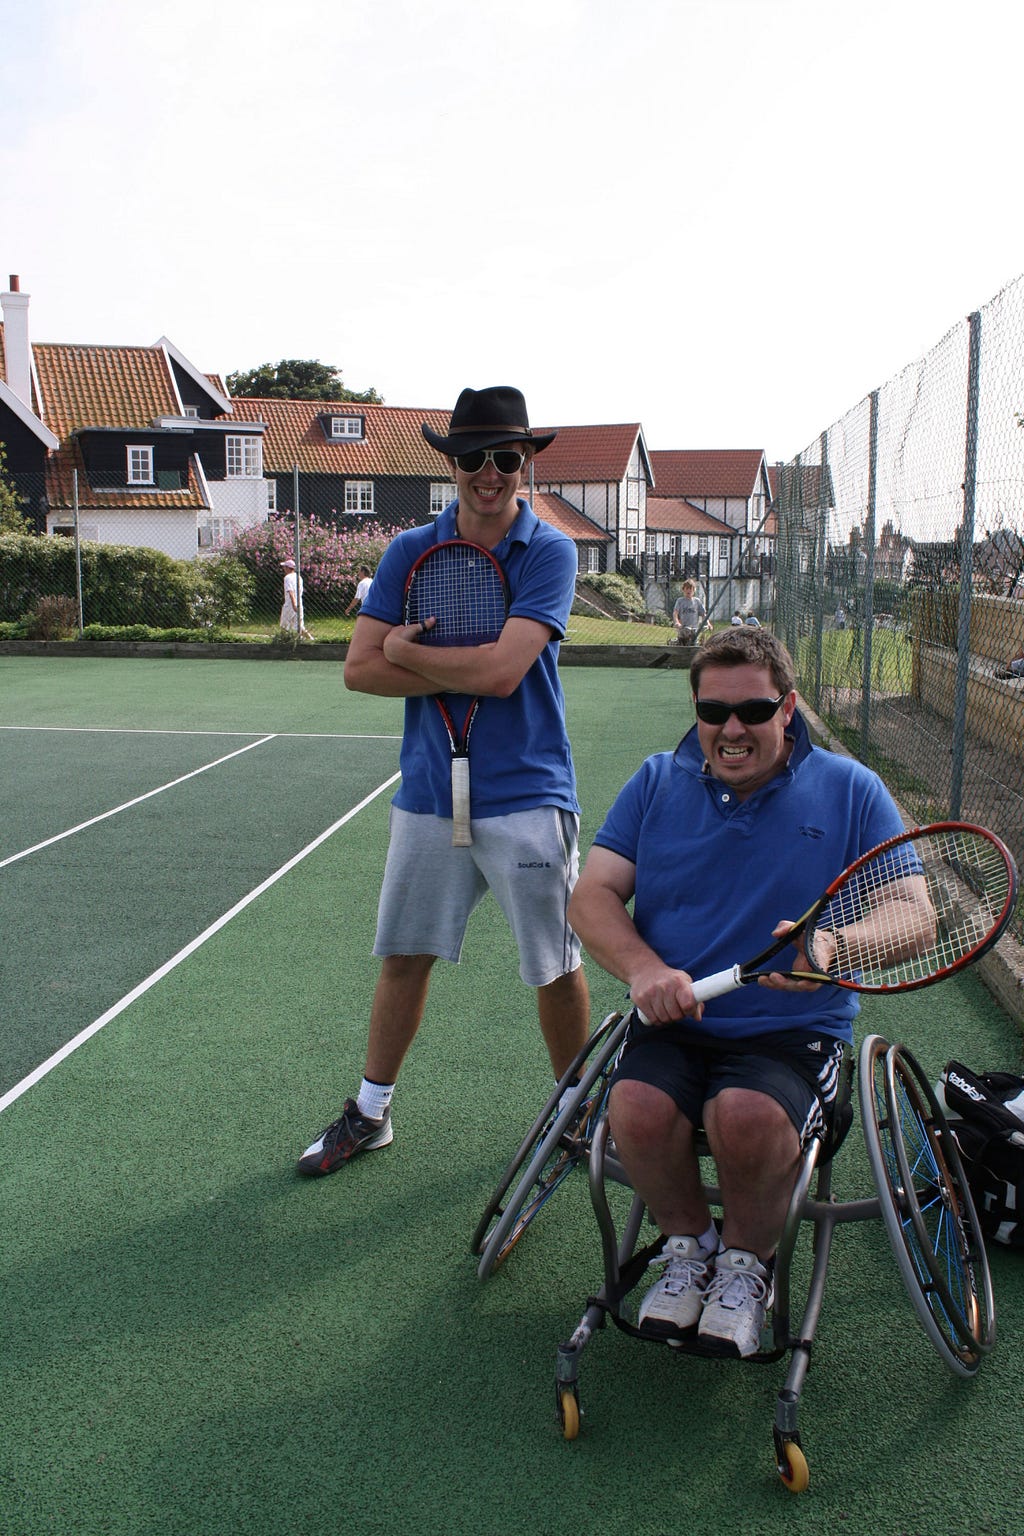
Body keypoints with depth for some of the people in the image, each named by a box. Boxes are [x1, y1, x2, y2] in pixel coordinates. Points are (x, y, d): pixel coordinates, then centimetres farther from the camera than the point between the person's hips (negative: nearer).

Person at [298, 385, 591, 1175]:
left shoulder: (550, 551, -7)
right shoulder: (411, 551, 4)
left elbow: (501, 671, -20)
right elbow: (360, 669, -3)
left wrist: (408, 649, -7)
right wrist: (460, 675, -14)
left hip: (525, 797, -3)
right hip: (428, 793, 4)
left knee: (558, 967, 6)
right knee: (404, 955, 13)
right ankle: (370, 1112, 30)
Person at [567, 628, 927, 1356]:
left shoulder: (851, 790, 2)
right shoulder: (657, 783, 7)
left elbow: (914, 913, -5)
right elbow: (594, 896, 3)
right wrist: (644, 970, -18)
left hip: (793, 1031, -2)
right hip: (675, 1023, 2)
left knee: (747, 1116, -32)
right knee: (638, 1108, -28)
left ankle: (748, 1259, 4)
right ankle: (688, 1242, 7)